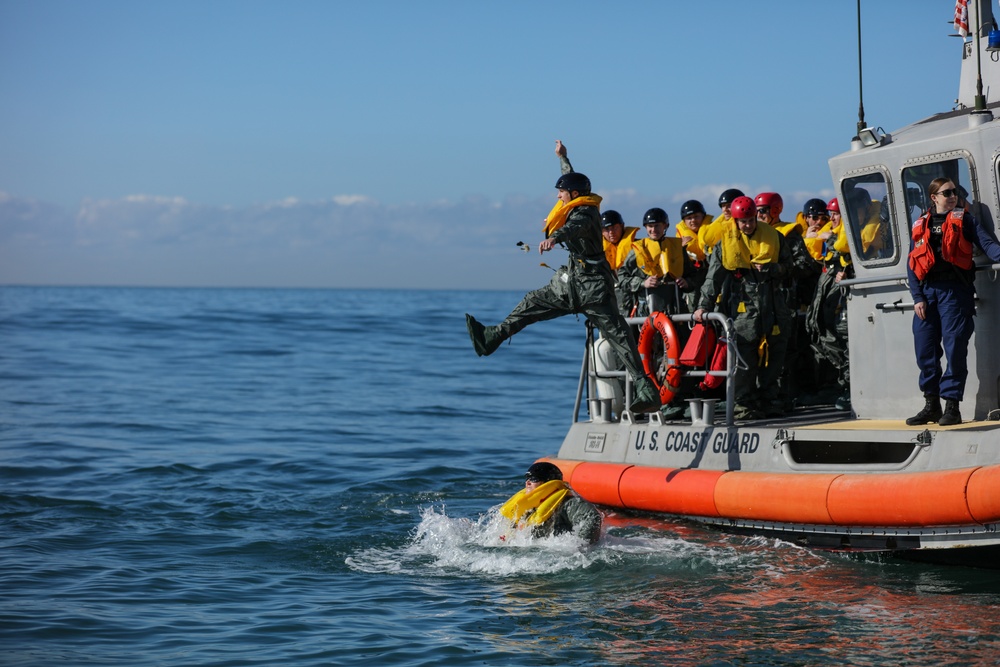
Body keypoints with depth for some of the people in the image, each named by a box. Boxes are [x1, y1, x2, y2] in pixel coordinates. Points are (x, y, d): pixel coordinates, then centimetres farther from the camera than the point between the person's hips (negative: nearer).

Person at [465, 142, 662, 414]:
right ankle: (491, 338, 28)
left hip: (593, 287, -10)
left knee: (617, 334, -13)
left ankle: (647, 391, -18)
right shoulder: (579, 208, 13)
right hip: (573, 283, 10)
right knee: (533, 302, 16)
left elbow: (576, 226, -40)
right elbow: (574, 181, 34)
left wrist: (555, 237, -61)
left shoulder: (585, 213, -15)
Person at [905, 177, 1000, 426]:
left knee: (954, 348, -8)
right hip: (928, 291, 4)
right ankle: (932, 406, 16)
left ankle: (952, 407, -3)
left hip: (955, 290, -4)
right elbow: (912, 265, 12)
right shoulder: (920, 226, 15)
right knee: (925, 349, 4)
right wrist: (917, 298, 1)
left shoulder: (963, 219, 7)